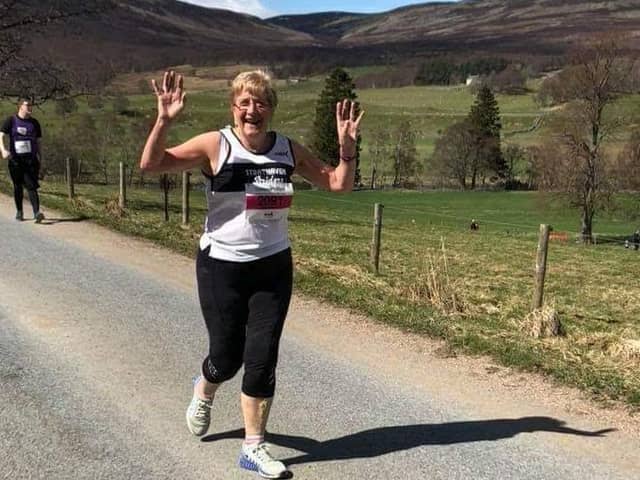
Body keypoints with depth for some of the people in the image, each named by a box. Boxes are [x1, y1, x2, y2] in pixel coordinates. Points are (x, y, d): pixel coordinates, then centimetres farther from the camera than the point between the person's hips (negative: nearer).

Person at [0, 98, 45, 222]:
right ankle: (19, 212, 25)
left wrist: (40, 159, 11)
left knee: (31, 186, -11)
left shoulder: (34, 123, 10)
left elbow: (38, 142, 15)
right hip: (15, 160, 0)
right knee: (18, 187, 10)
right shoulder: (10, 121, 2)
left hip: (31, 159, 0)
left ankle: (37, 213, -22)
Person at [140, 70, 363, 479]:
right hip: (222, 267, -2)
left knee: (262, 359, 1)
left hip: (273, 268, 3)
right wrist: (165, 120, -30)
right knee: (227, 358, 6)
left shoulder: (289, 151, 1)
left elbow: (339, 183, 6)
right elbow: (151, 164, -16)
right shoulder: (216, 145, -10)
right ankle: (203, 392, 45)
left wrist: (347, 145, -9)